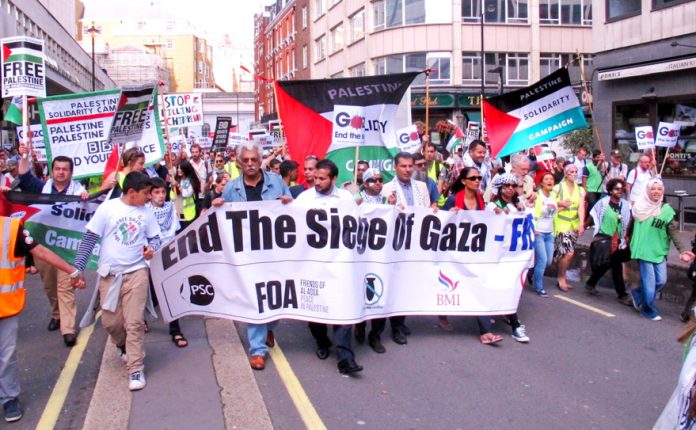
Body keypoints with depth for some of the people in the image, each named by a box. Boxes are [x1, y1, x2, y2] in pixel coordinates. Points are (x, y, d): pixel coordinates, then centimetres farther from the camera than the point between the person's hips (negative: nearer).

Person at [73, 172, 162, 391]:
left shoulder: (146, 212, 1)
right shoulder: (107, 207, -6)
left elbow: (155, 237, 12)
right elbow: (89, 239, -4)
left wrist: (151, 247, -12)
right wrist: (78, 267, -8)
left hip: (136, 272, 0)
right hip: (110, 274, 0)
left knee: (134, 322, -5)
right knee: (110, 321, 9)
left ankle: (136, 369, 4)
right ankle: (125, 346, 40)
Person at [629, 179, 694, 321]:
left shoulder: (667, 210, -2)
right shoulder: (639, 207, -1)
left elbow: (673, 232, -6)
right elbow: (631, 224, 9)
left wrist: (682, 250, -16)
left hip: (660, 251, 2)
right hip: (643, 250, -2)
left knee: (661, 281, 2)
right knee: (649, 283, -5)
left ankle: (638, 293, 29)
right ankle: (648, 309, 18)